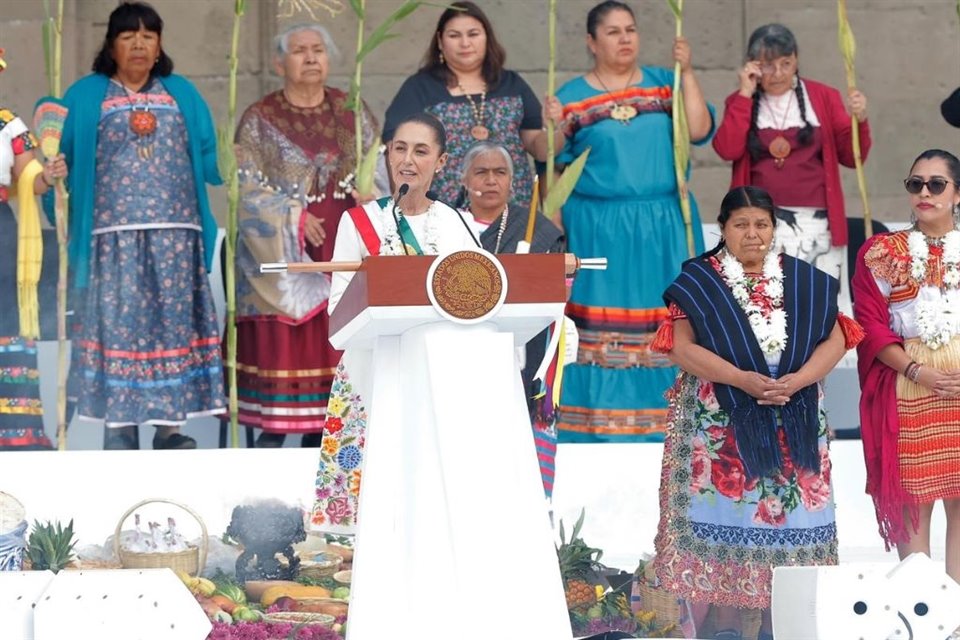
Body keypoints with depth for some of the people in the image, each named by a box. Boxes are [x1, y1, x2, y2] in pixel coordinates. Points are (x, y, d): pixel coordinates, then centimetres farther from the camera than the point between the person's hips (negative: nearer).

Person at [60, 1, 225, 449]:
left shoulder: (182, 93, 16)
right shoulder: (86, 96, 10)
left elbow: (209, 158, 12)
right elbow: (61, 158, 5)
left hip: (175, 233, 2)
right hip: (114, 235, -2)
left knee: (174, 322, -1)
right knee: (118, 323, -5)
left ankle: (169, 425, 2)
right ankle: (118, 426, -3)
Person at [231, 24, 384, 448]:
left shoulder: (352, 113, 12)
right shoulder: (260, 120, 2)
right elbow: (249, 188, -5)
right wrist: (295, 218, -13)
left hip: (342, 253, 3)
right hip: (282, 254, -3)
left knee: (334, 348, 1)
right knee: (281, 347, -7)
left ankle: (321, 439, 8)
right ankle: (269, 444, -3)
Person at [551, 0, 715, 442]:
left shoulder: (664, 83, 9)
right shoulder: (571, 98, 6)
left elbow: (699, 131, -5)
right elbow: (554, 168, 6)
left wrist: (687, 73, -9)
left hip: (662, 228, 1)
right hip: (596, 230, -1)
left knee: (663, 327, -1)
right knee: (597, 327, -3)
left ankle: (659, 422, 4)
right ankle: (597, 426, 2)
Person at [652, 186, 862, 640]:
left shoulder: (804, 280, 7)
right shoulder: (697, 280, 0)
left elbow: (835, 339, 3)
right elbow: (682, 347, -8)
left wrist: (795, 381, -15)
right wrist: (742, 379, -20)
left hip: (793, 422, 2)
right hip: (720, 422, -2)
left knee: (786, 512, 1)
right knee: (725, 512, -4)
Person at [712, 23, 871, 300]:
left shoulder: (823, 97, 9)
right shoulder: (741, 102, 10)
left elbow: (852, 157, 8)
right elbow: (728, 150, -7)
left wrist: (859, 121, -10)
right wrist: (745, 94, -5)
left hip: (817, 224, 0)